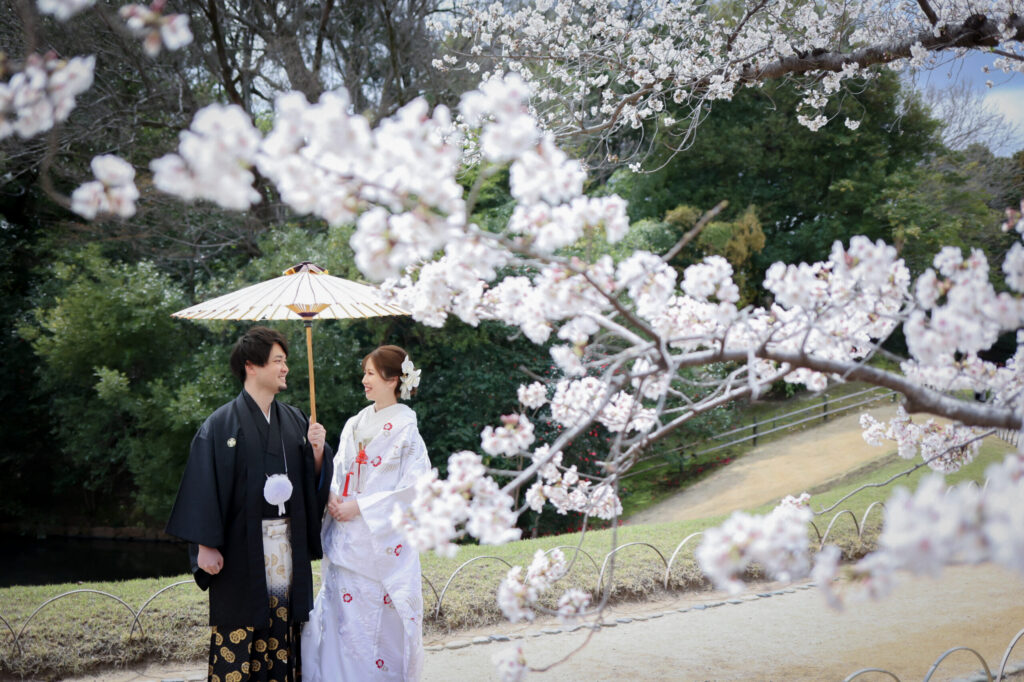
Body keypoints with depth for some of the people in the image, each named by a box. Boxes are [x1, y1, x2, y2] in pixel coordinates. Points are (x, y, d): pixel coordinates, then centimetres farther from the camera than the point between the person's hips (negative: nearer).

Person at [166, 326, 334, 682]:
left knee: (283, 635, 6)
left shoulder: (294, 420, 10)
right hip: (241, 547, -5)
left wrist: (318, 451, -7)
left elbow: (313, 482, 12)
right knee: (238, 636, -2)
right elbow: (204, 487, -9)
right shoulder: (222, 424, -5)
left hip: (288, 544, 5)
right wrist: (205, 545, -13)